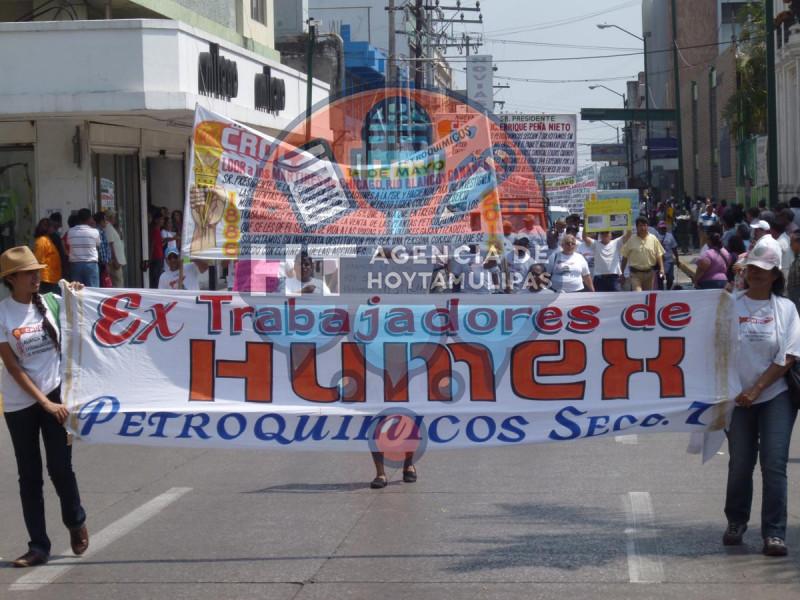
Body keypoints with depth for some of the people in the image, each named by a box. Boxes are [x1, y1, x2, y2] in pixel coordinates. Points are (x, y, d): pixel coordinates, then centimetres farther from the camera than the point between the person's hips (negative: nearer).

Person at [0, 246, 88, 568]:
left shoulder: (51, 302, -1)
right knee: (29, 475, 5)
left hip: (56, 394, 1)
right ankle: (38, 546, 11)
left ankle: (76, 521, 27)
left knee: (60, 467, -1)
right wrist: (45, 403, -14)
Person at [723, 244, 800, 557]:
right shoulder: (730, 305, 1)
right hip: (738, 398, 1)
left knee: (774, 465, -7)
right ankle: (736, 522, 28)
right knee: (740, 464, 9)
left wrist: (757, 389, -12)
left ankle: (774, 533, -3)